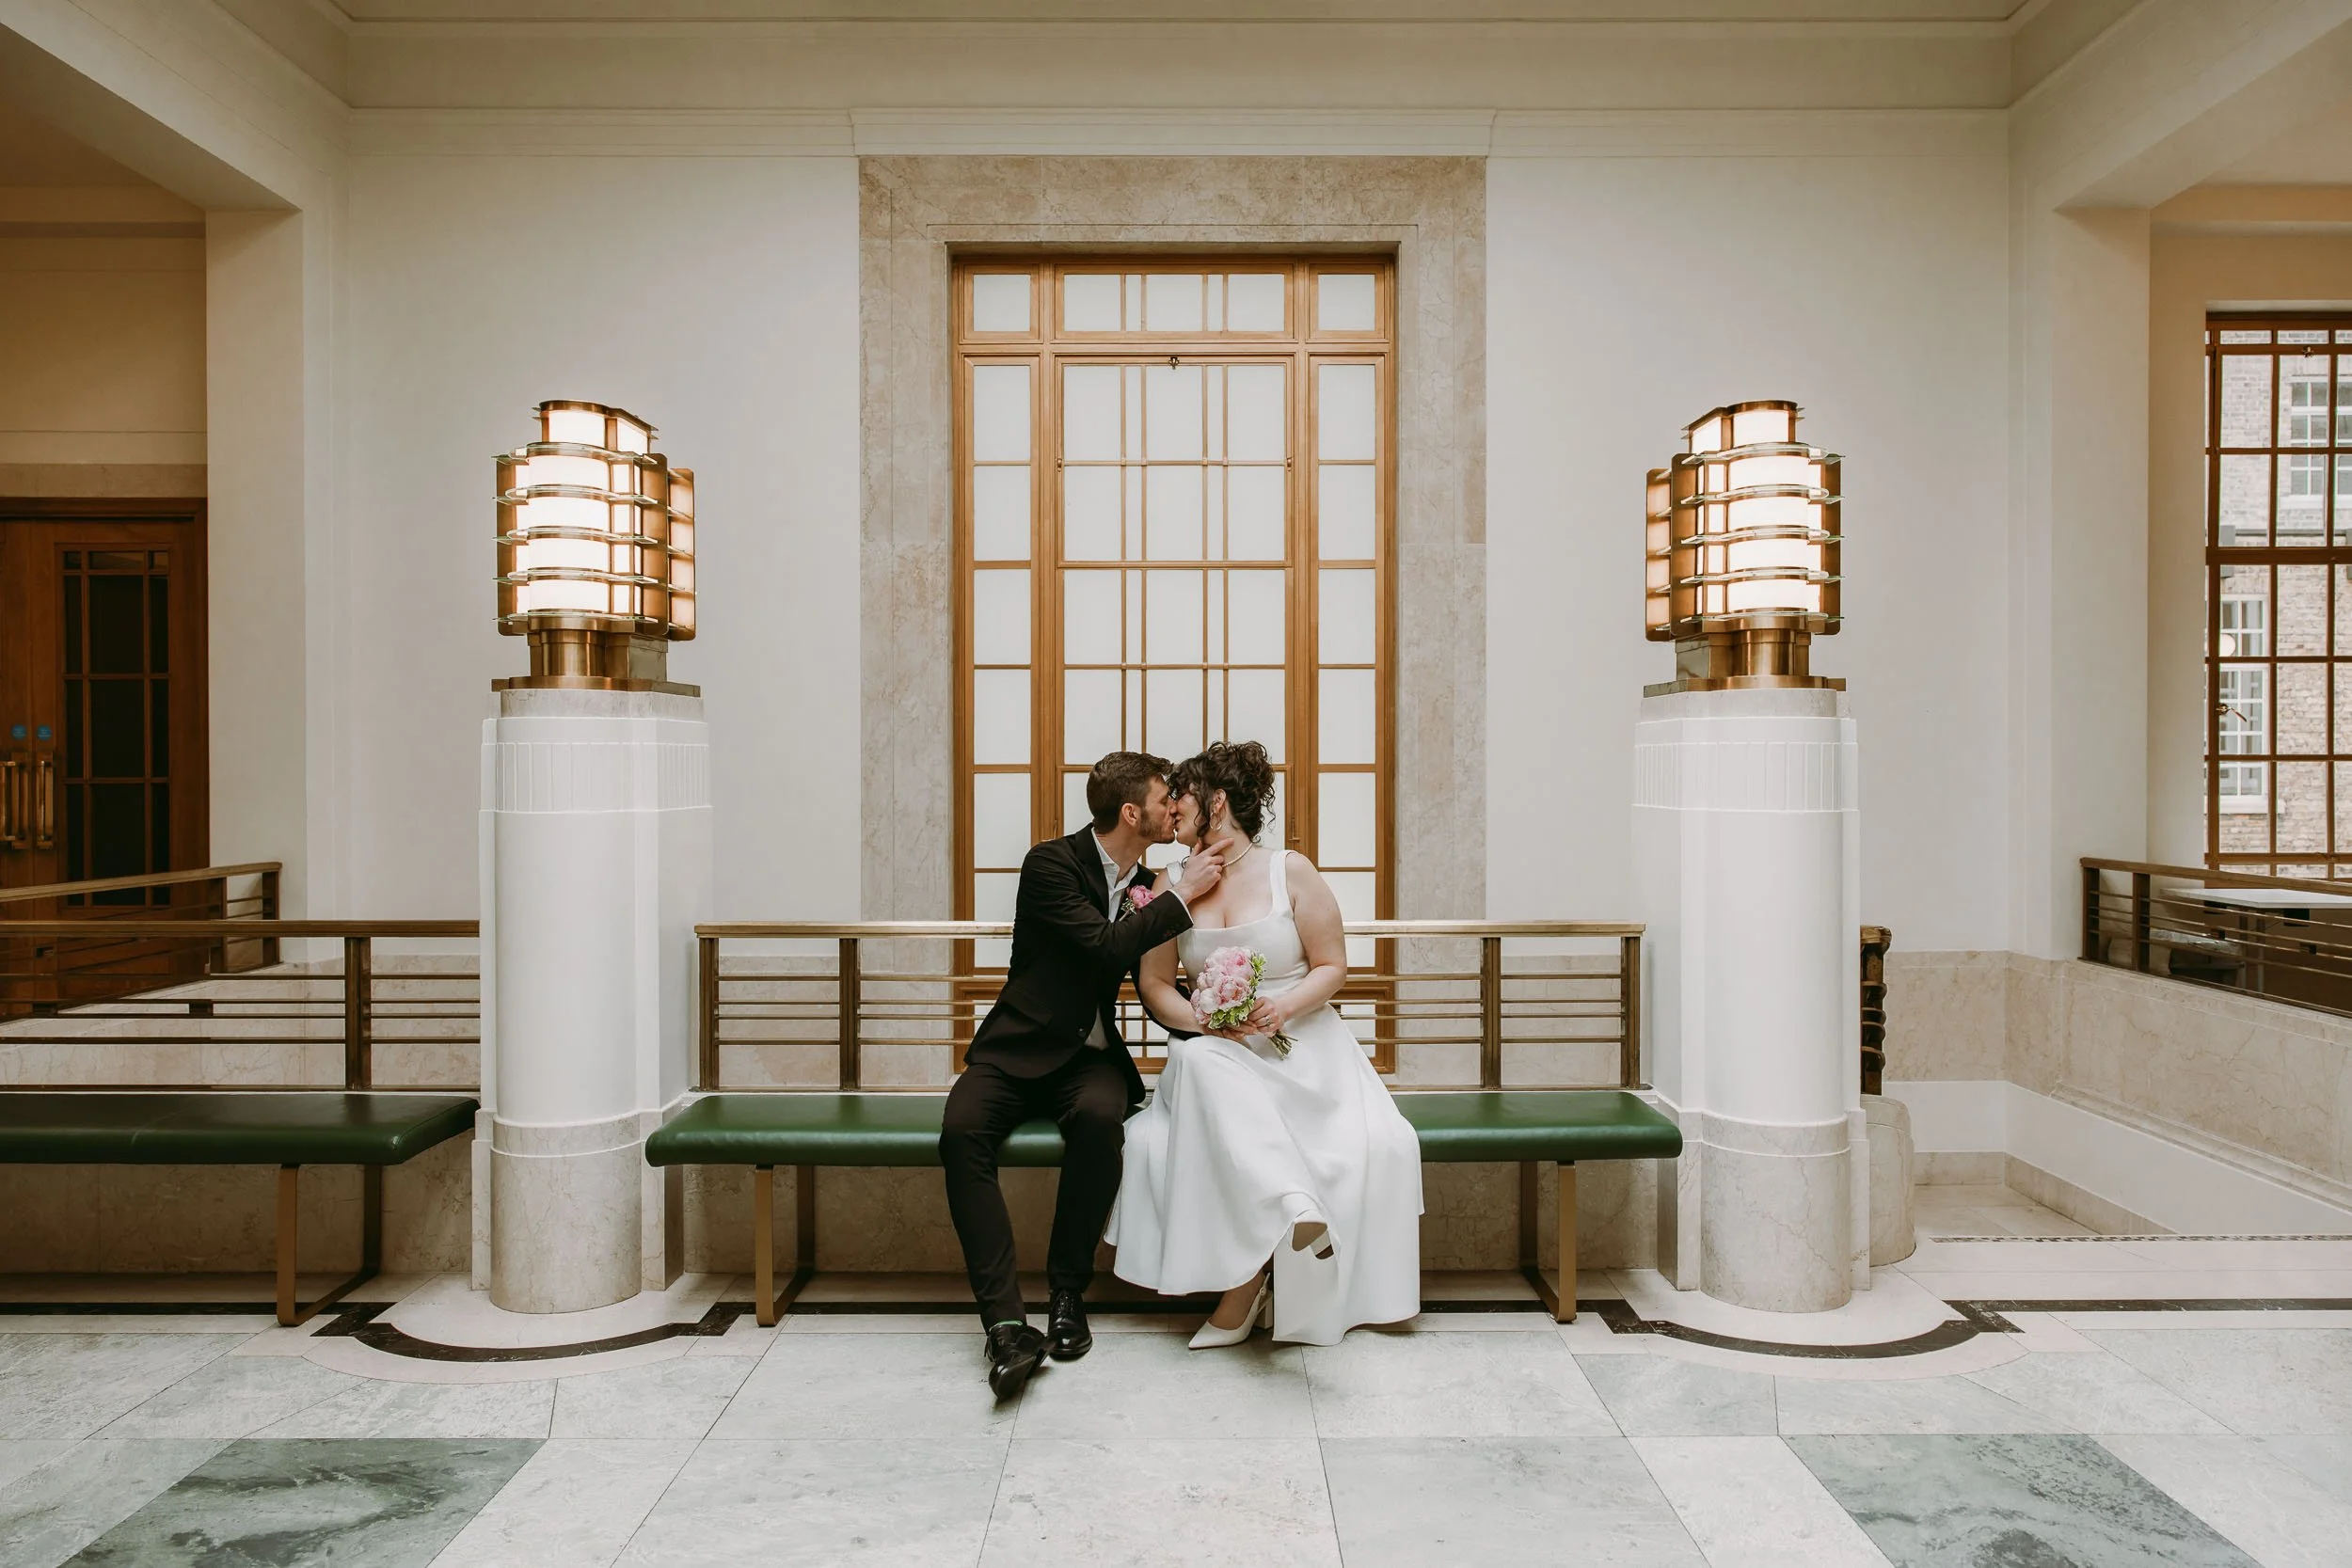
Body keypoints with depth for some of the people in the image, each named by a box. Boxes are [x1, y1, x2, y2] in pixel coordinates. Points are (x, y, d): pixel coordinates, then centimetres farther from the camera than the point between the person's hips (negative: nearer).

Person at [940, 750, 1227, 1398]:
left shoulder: (1148, 882, 9)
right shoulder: (1051, 863, -10)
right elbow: (1105, 947, -22)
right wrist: (1181, 896, -16)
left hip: (1093, 1056, 3)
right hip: (1020, 1047, -3)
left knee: (1098, 1116, -33)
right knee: (962, 1129, -32)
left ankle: (1068, 1295, -16)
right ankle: (1006, 1323, -32)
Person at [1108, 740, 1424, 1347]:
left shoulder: (1290, 871, 0)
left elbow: (1332, 966, 2)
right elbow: (1154, 984, 9)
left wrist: (1285, 1007, -18)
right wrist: (1203, 1019, -13)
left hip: (1303, 1045, 0)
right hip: (1217, 1052, 0)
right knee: (1198, 1060, -37)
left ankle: (1246, 1284, -27)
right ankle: (1290, 1204, -44)